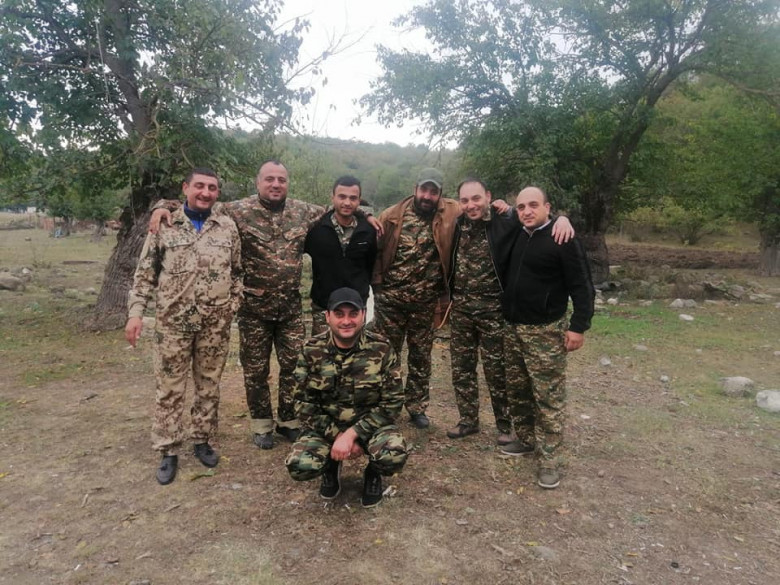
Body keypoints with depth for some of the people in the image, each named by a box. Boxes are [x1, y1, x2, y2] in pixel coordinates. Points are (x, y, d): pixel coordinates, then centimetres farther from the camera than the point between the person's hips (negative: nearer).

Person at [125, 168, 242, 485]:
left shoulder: (227, 227, 5)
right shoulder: (164, 225, 0)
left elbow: (237, 271, 12)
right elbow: (145, 273, 3)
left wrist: (233, 303, 3)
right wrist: (135, 311, -4)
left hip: (215, 323, 2)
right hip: (173, 321, -1)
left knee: (209, 386, 11)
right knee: (169, 388, 6)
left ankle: (202, 441, 27)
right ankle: (168, 451, 19)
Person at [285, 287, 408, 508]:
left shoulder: (382, 350, -14)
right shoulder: (311, 351, -11)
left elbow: (392, 403, -13)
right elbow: (304, 404, -6)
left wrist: (351, 434, -21)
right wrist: (336, 435, -17)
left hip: (370, 424, -1)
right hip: (325, 426, 1)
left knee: (395, 455, -31)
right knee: (299, 466, -25)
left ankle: (373, 474, 8)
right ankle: (331, 467, 13)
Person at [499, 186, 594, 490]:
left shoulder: (562, 239, -11)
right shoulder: (515, 238, 10)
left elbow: (581, 285, -12)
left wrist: (578, 325, -17)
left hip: (546, 331, -7)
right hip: (512, 328, 7)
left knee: (548, 397, -2)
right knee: (517, 390, 15)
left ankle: (548, 458, 7)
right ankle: (526, 438, 32)